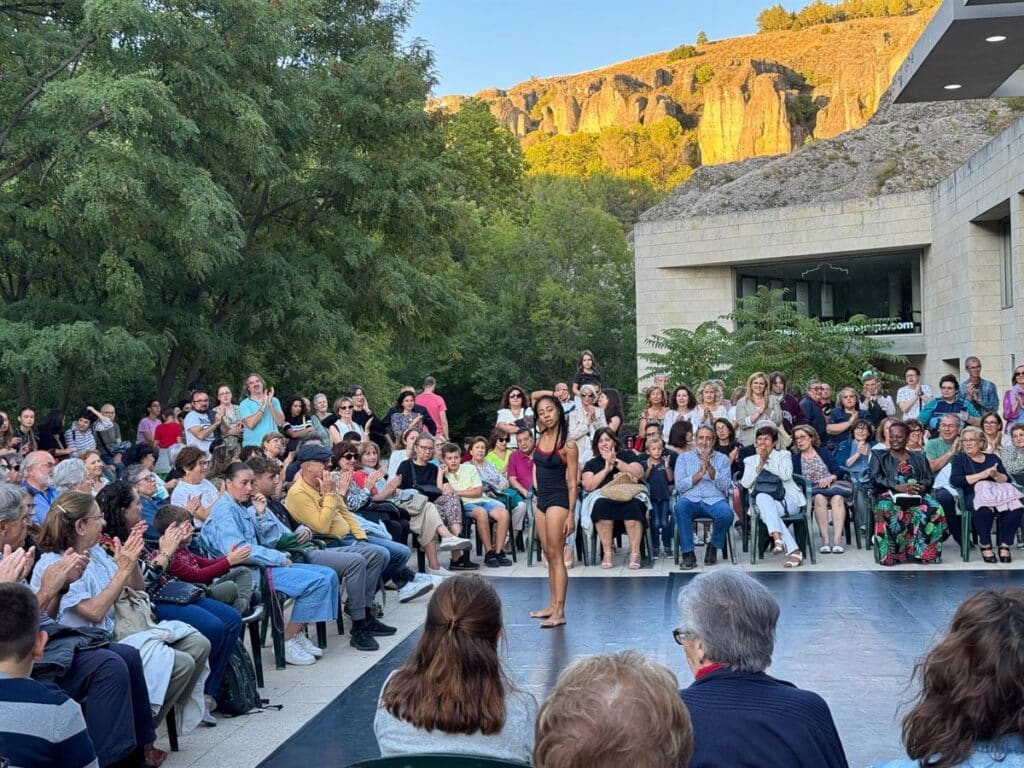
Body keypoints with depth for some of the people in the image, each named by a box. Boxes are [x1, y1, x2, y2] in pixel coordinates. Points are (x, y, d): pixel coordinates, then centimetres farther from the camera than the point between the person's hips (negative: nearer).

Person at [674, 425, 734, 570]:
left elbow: (725, 486, 2)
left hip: (715, 500, 0)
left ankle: (713, 547, -3)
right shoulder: (684, 457, 15)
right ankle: (687, 553, -28)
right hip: (691, 499, 0)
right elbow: (680, 486, 3)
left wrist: (710, 468, -9)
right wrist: (700, 473, -8)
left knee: (726, 514, -33)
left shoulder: (722, 459, 16)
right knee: (680, 506, -35)